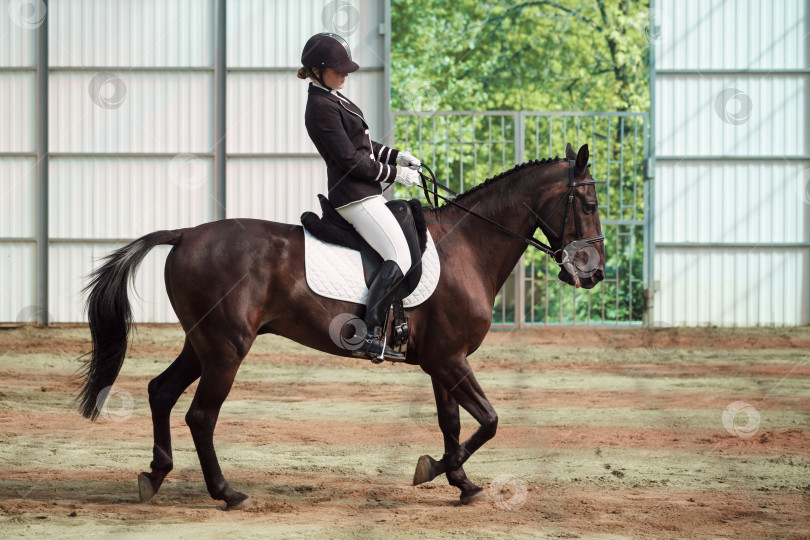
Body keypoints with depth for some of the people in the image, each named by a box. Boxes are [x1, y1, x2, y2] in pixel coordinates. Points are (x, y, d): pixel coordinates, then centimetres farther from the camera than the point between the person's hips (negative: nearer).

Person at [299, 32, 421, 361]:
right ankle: (371, 338, -27)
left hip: (365, 193, 11)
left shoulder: (333, 99, 15)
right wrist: (394, 174, -13)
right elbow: (350, 159, -20)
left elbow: (362, 143, 23)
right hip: (355, 195, -11)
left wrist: (397, 156, 10)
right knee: (399, 258, -18)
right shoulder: (321, 107, -18)